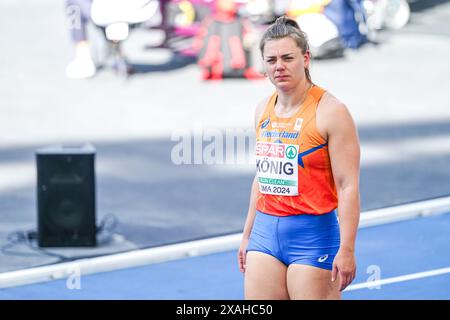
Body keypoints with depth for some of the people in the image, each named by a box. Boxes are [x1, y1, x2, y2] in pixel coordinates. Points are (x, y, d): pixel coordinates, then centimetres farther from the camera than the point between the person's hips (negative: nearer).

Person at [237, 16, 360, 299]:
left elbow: (348, 186, -14)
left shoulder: (331, 111, -10)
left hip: (313, 234, -6)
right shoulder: (264, 109, 10)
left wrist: (346, 250, -19)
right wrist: (247, 235, 21)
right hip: (265, 233, 6)